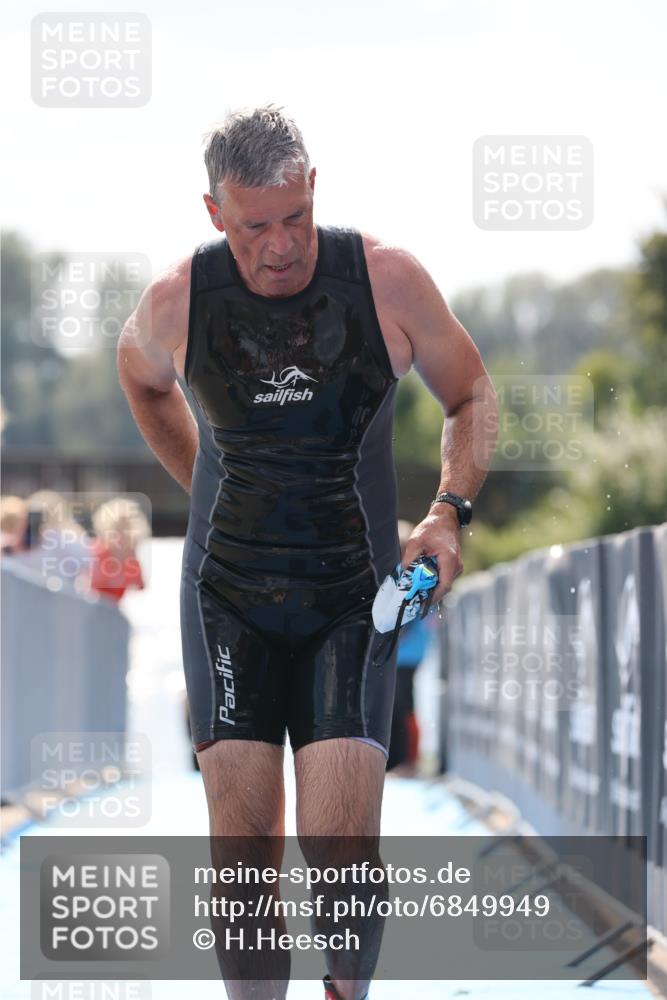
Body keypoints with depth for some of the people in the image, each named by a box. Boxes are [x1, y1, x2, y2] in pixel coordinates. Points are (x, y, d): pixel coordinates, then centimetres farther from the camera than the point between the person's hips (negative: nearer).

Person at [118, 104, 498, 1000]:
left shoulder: (388, 279, -9)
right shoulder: (177, 302, -6)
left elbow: (472, 397, 7)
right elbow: (142, 379, 20)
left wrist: (449, 512, -7)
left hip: (353, 594, -1)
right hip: (229, 597, 1)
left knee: (343, 846, -10)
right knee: (243, 842, -4)